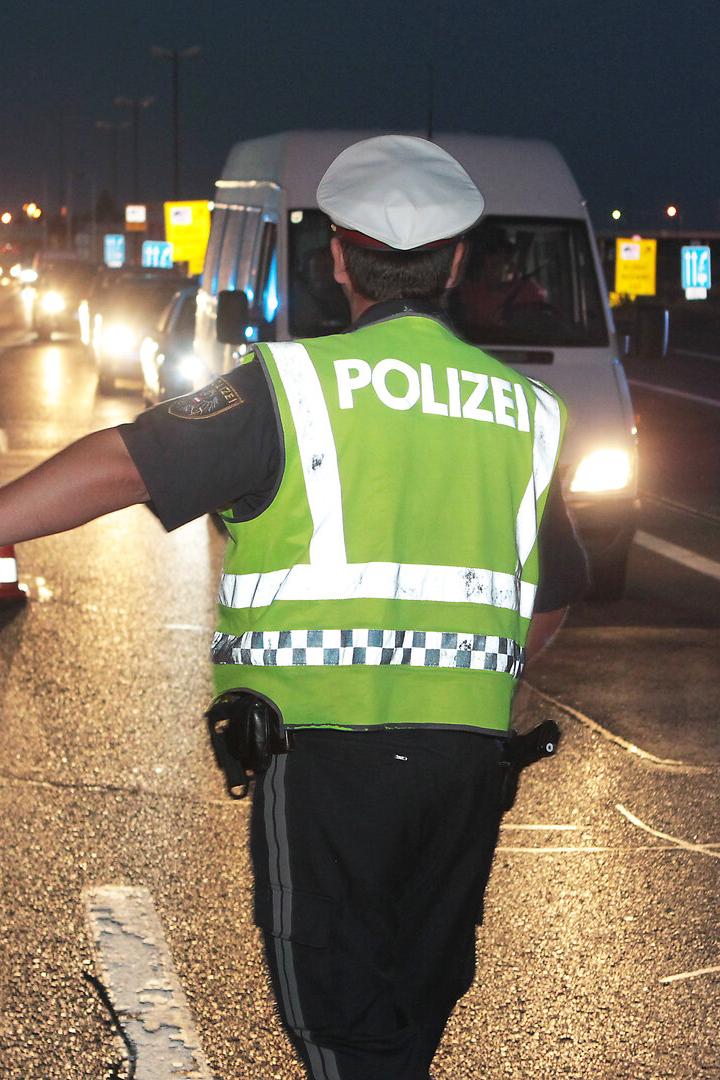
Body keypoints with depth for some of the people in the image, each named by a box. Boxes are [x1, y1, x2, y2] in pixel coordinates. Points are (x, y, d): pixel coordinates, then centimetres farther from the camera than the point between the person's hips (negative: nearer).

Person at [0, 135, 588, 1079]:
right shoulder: (523, 410, 10)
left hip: (327, 749, -5)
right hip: (469, 754, 5)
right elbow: (556, 594, 21)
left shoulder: (298, 384, -7)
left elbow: (121, 464, -15)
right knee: (417, 1001, 18)